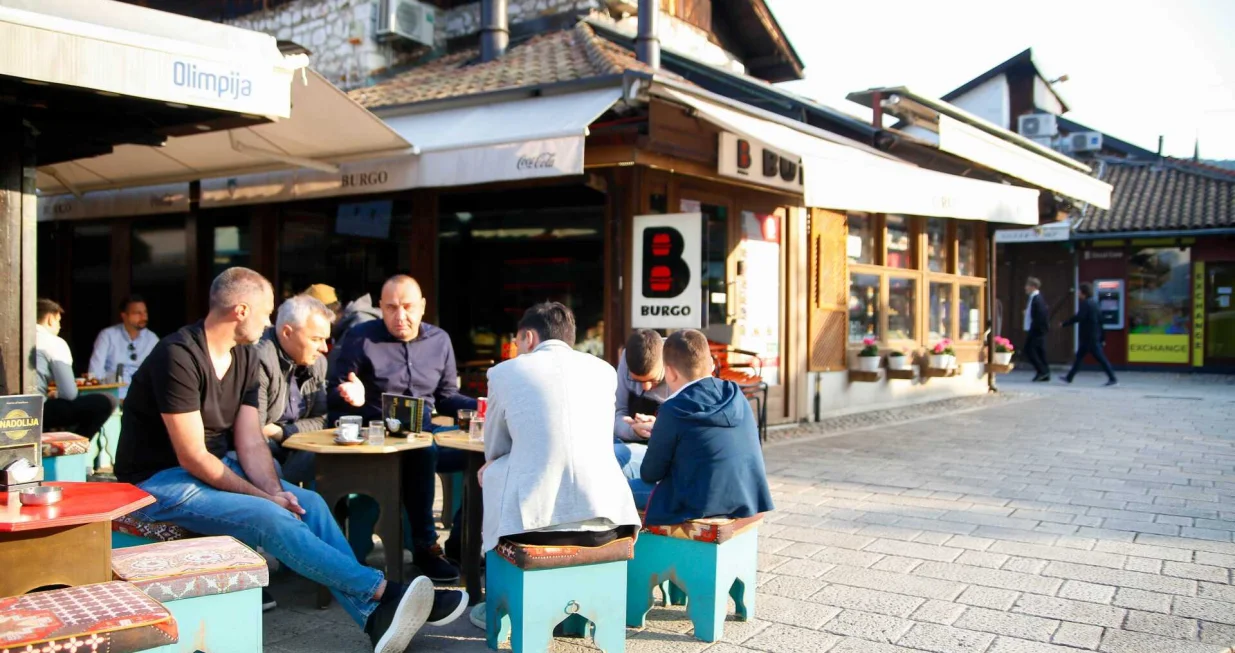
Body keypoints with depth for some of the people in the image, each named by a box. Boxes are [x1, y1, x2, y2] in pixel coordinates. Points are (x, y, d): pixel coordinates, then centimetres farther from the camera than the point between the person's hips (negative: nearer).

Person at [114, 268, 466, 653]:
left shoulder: (245, 358, 5)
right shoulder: (178, 357, -21)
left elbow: (250, 442, 0)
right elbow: (193, 458, -23)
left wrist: (274, 490, -18)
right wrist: (266, 498, -20)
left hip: (217, 468, 8)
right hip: (160, 481, -8)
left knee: (308, 503, -13)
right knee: (268, 519, -28)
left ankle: (374, 617, -19)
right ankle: (381, 591, -26)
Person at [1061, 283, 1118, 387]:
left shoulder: (1086, 303, -16)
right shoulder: (1094, 302, 13)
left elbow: (1078, 317, -26)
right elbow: (1100, 318, 16)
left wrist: (1064, 324, -18)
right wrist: (1102, 335, 19)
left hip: (1089, 337, -10)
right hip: (1094, 336, 10)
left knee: (1100, 357, -6)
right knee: (1079, 356, 13)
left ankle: (1113, 379, -4)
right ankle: (1069, 377, 18)